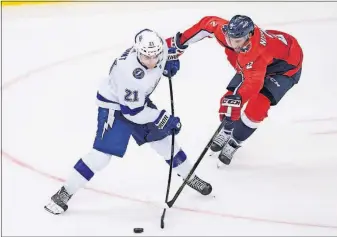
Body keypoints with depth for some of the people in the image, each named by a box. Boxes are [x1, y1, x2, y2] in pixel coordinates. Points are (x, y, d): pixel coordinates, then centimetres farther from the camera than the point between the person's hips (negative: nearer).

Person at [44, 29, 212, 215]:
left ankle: (189, 176, 35)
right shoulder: (130, 72, -40)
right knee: (103, 153, -14)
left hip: (139, 100, 7)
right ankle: (64, 193, -4)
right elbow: (133, 111, -31)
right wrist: (165, 120, -25)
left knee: (163, 137, 12)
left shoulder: (158, 48, -20)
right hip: (114, 105, -7)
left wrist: (171, 59, -5)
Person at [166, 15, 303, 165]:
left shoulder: (257, 52, -45)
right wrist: (180, 42, -8)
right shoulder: (226, 31, -28)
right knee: (233, 93, -4)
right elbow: (207, 23, -10)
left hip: (286, 65, -7)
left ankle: (234, 143, -1)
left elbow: (254, 81, -52)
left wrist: (237, 98, -68)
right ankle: (226, 130, 25)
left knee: (258, 103, -21)